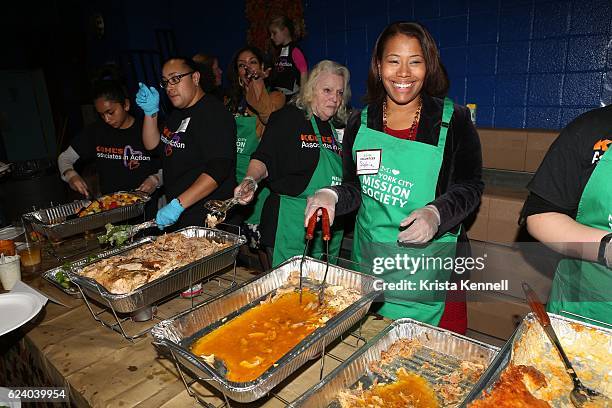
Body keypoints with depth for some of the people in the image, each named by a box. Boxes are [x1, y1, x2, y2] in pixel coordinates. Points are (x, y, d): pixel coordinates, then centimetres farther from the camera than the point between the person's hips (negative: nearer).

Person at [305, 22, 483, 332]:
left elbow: (470, 186, -3)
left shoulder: (453, 121, -6)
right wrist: (332, 197, -15)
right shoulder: (360, 123, 2)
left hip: (431, 259, -2)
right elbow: (355, 189, 7)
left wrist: (437, 213, -21)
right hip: (369, 257, 3)